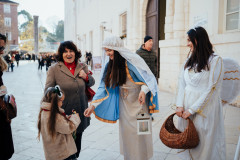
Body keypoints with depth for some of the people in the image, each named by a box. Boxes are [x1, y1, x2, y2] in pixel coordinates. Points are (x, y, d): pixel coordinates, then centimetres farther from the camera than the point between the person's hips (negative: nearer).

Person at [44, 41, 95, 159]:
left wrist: (86, 77, -6)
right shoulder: (54, 69, -7)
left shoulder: (83, 67, 5)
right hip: (64, 113, -4)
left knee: (77, 141, 20)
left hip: (80, 113, 4)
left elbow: (92, 83, 16)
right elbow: (48, 90, -5)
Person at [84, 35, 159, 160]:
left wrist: (143, 90, -35)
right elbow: (104, 87, 2)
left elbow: (149, 78, -15)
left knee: (139, 131, 2)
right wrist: (93, 105, -6)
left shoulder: (133, 61, -17)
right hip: (124, 103, 5)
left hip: (138, 101, -5)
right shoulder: (110, 66, 1)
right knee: (126, 130, 11)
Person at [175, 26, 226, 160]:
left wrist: (192, 110, -13)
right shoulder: (190, 59, 10)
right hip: (186, 107, 5)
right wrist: (179, 105, -6)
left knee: (203, 143, 4)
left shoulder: (215, 60, -9)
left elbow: (212, 90, -13)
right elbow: (181, 82, 6)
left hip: (205, 108, -5)